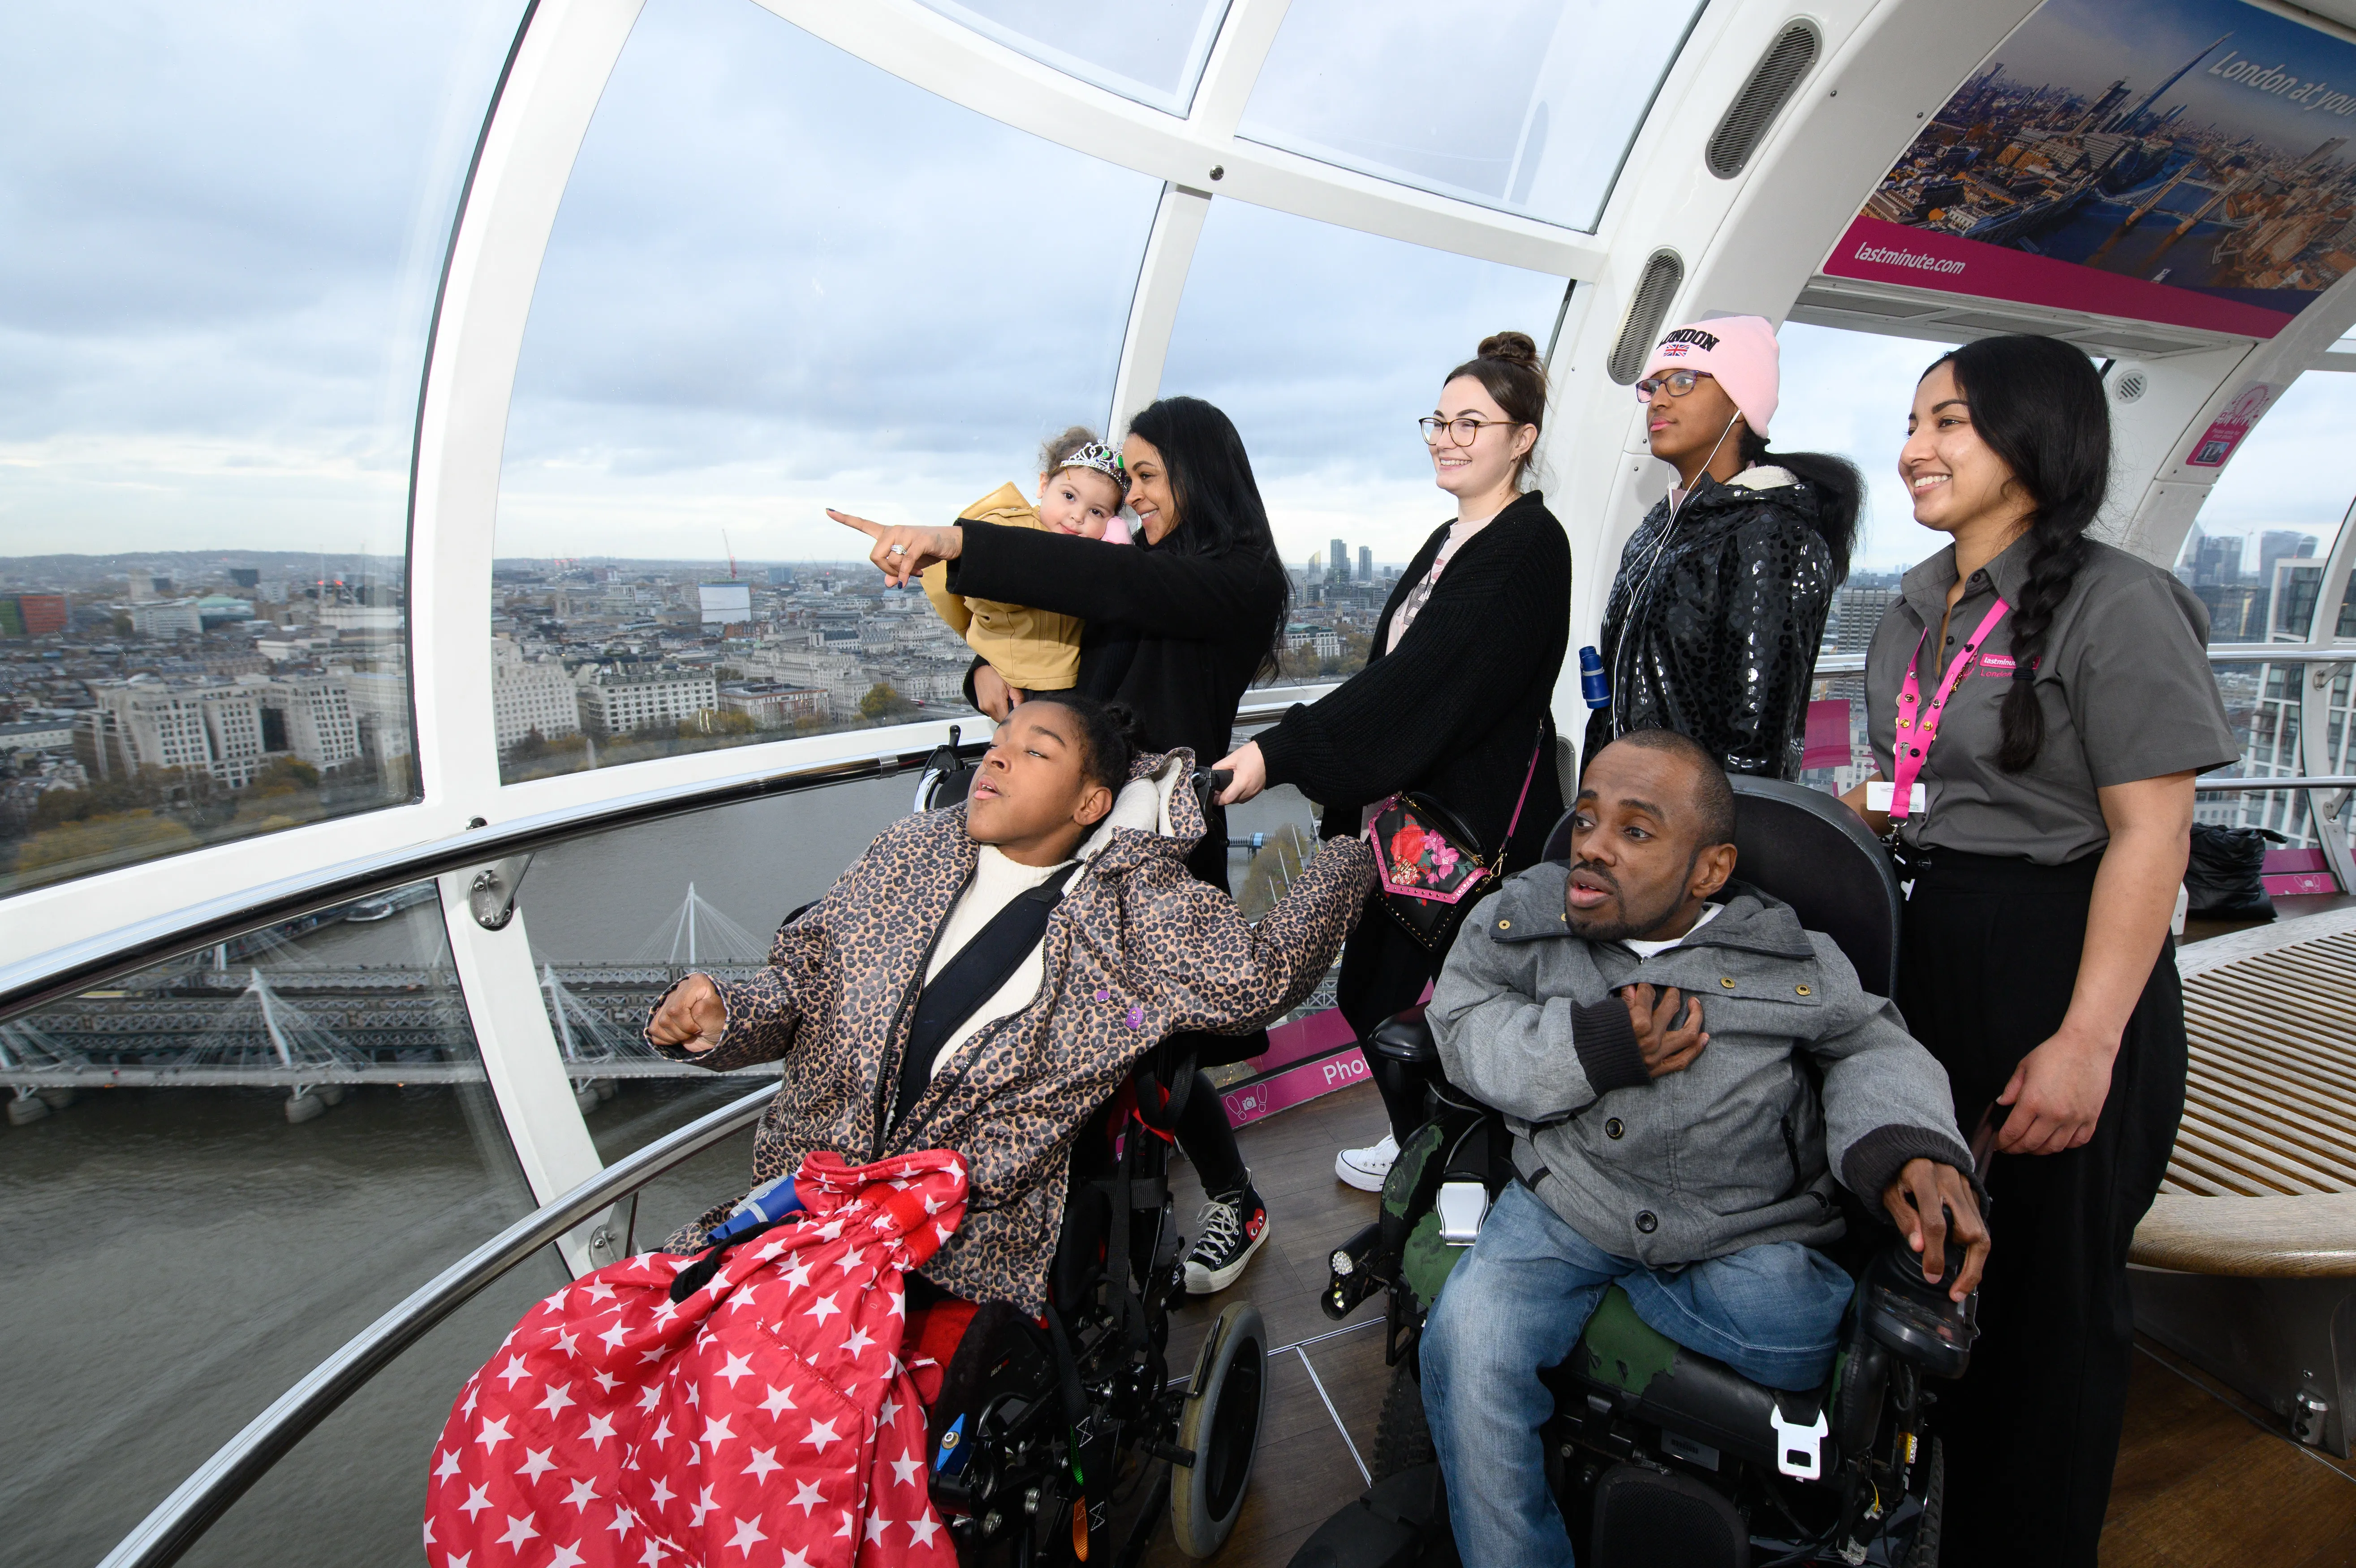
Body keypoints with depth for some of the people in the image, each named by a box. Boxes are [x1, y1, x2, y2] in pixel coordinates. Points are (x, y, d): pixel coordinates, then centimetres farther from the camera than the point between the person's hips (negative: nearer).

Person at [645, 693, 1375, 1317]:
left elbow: (1262, 972, -10)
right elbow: (802, 986, 15)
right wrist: (719, 1015, -5)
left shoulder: (1136, 908, -2)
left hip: (966, 1258, -4)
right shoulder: (906, 853, 8)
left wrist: (1361, 839, -4)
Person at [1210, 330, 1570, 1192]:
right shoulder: (1447, 542, 14)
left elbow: (1422, 678, -25)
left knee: (1411, 1004, 0)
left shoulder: (1529, 546, -15)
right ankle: (1418, 1139, 39)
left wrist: (1279, 752, -29)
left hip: (1478, 826, -9)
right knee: (1371, 993, 16)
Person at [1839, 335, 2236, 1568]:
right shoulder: (1922, 608, 10)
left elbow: (2150, 833, -16)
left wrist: (2088, 1042, -21)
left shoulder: (2117, 605, -13)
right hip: (1929, 952, 7)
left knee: (2051, 1285, 10)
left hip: (2058, 962, -7)